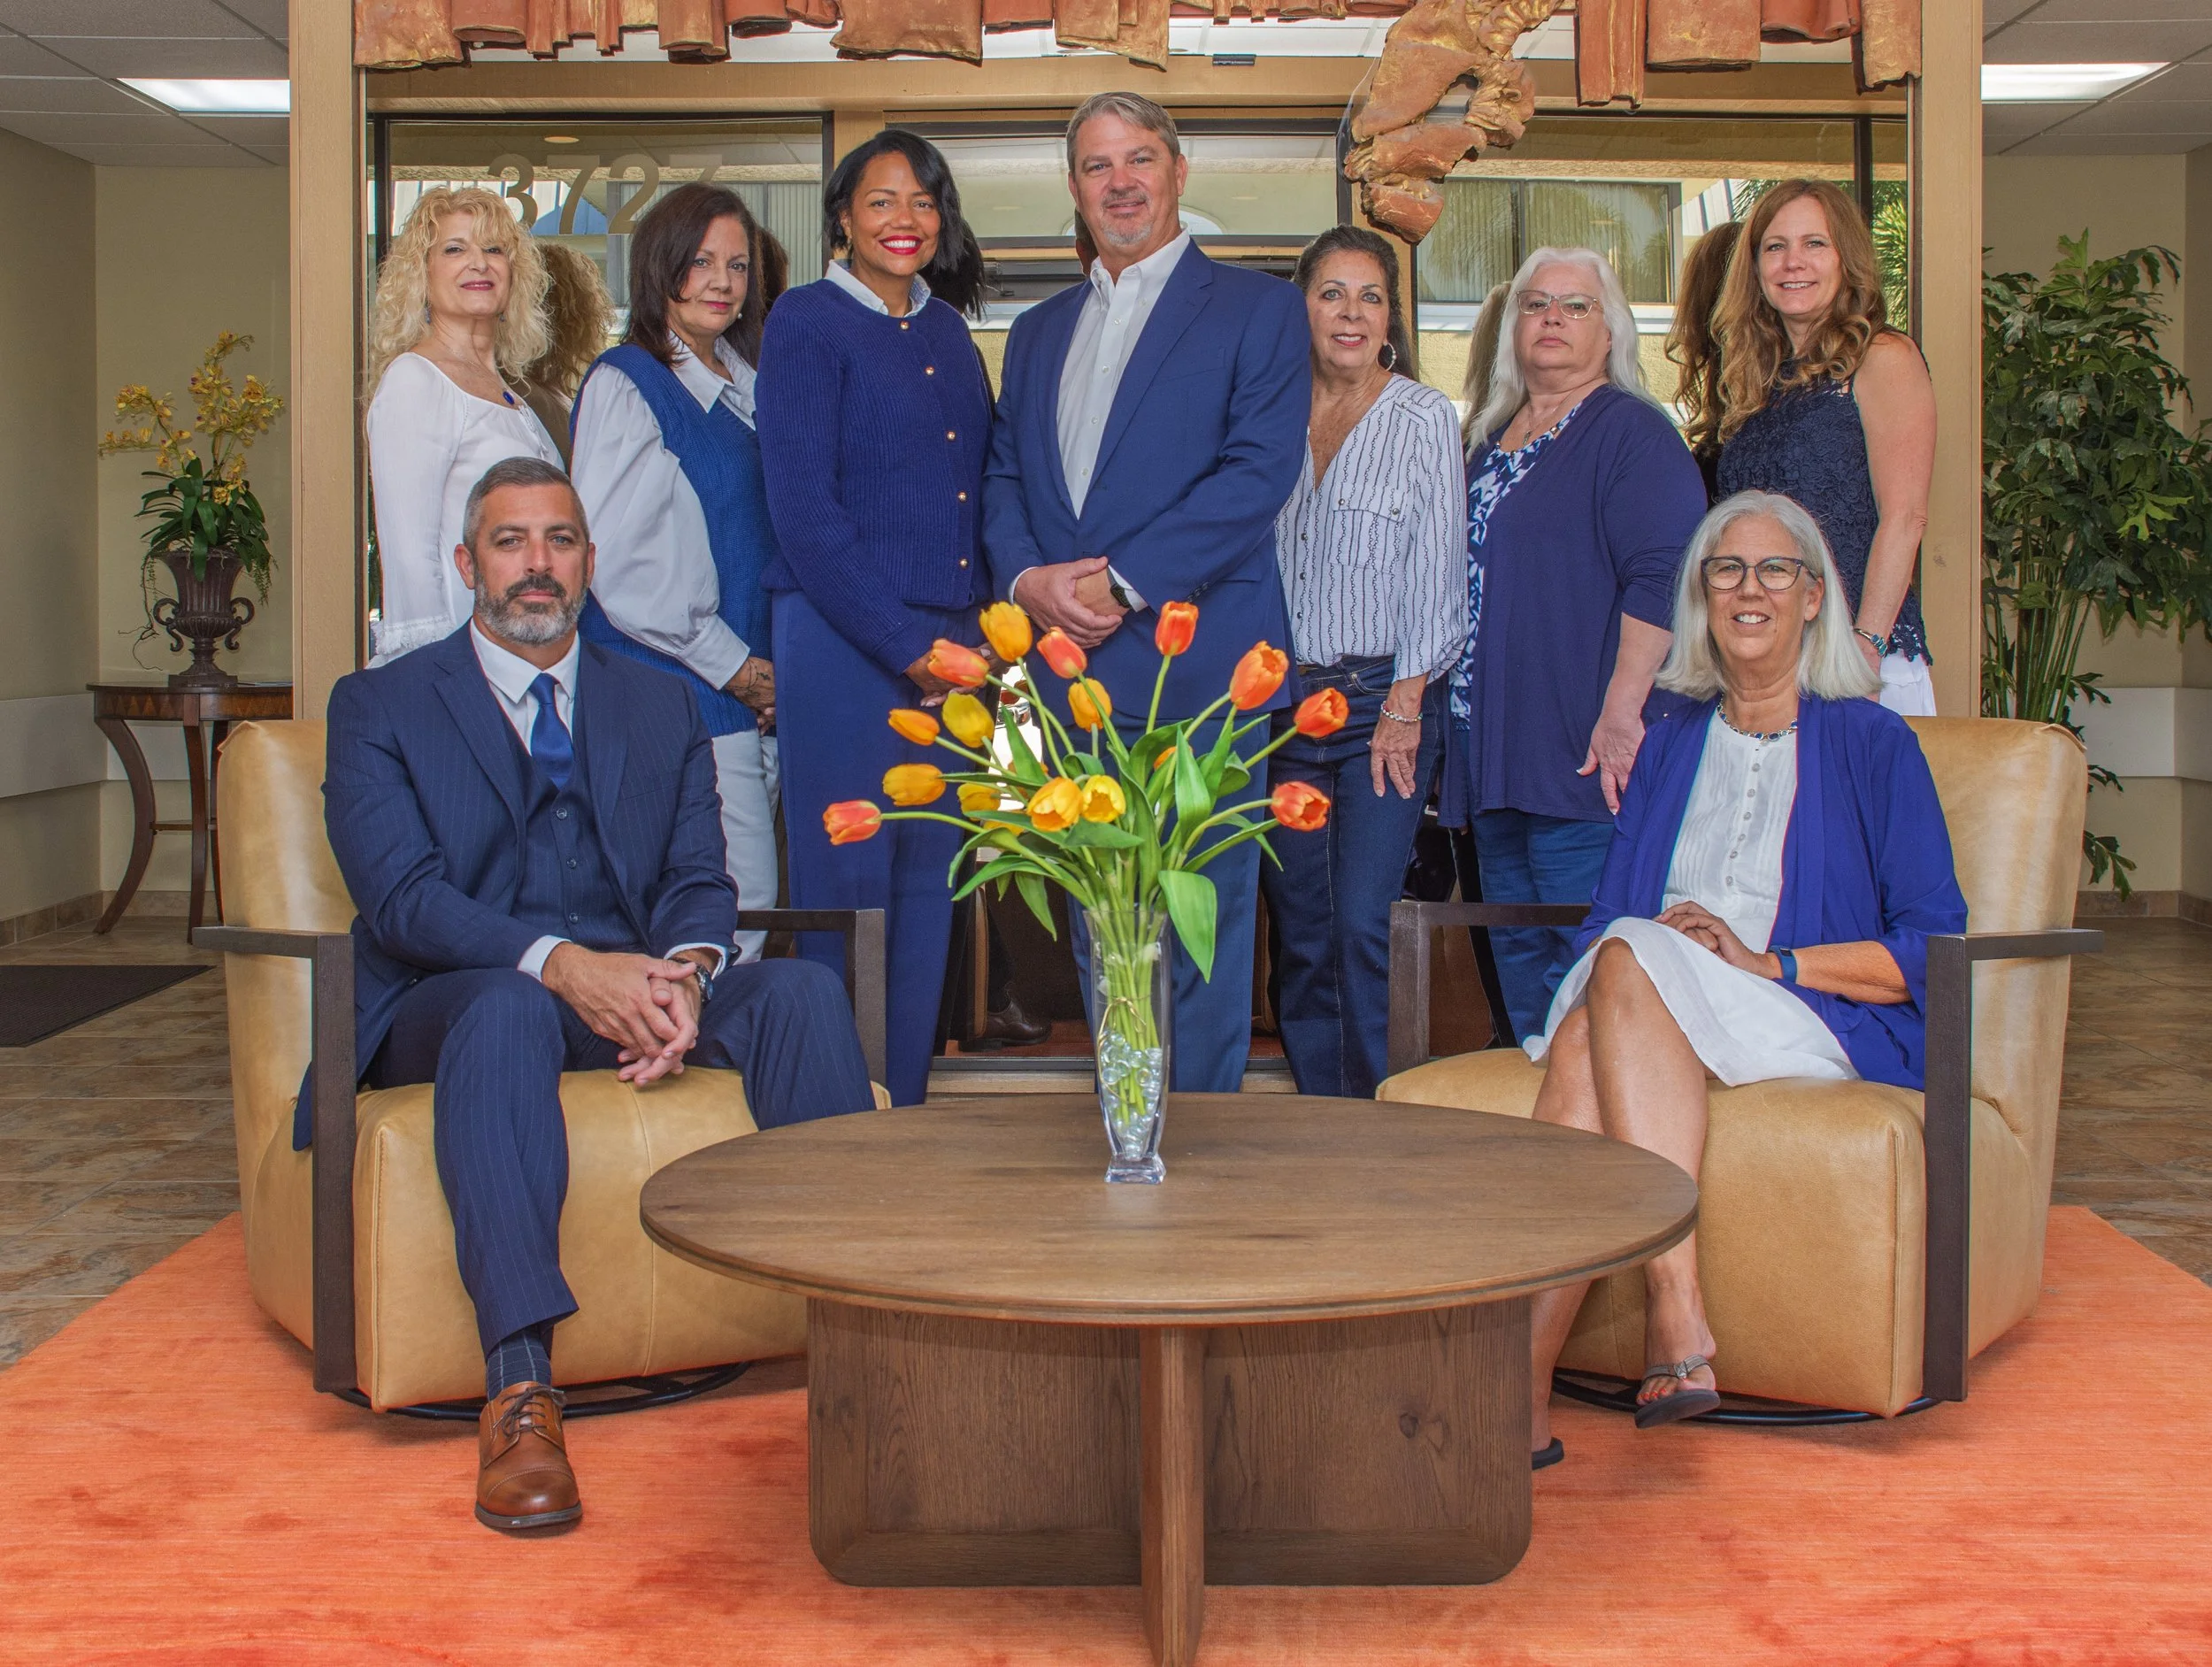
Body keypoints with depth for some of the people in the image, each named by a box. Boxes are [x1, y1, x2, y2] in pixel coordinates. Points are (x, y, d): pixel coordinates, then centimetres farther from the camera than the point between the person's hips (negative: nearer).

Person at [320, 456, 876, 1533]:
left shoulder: (661, 708, 19)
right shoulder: (380, 707, 7)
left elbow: (699, 879, 7)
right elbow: (400, 897, -8)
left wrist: (684, 974, -18)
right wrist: (561, 963, -26)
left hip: (636, 989, 4)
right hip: (450, 1004, -3)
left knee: (804, 991, -25)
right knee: (510, 1009, -39)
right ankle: (520, 1392, -47)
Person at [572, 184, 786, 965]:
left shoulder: (744, 386, 18)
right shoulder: (625, 386, -5)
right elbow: (616, 563, -12)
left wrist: (769, 674, 9)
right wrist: (730, 666, -11)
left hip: (754, 690, 7)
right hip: (680, 700, -7)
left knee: (748, 914, 6)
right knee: (737, 908, -10)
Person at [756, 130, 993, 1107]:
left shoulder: (948, 331, 16)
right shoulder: (807, 322, -3)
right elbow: (804, 511, -10)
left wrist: (983, 632, 3)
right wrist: (909, 646, -13)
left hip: (948, 648, 6)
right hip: (843, 642, -6)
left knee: (929, 885, 8)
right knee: (846, 887, -3)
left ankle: (907, 1110, 18)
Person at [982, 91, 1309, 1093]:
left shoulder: (1256, 309, 3)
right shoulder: (1038, 331, 21)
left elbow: (1260, 471, -9)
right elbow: (1003, 476, 16)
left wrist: (1123, 584, -15)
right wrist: (1026, 578, -6)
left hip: (1196, 666, -5)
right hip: (1071, 672, 5)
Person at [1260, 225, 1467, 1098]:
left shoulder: (1424, 417, 0)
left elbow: (1437, 573, -3)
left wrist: (1404, 705, -8)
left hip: (1383, 697, -3)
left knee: (1360, 925, -10)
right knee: (1299, 935, 6)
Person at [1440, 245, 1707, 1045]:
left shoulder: (1631, 431, -5)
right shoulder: (1491, 441, 20)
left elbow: (1660, 580, -16)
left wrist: (1622, 714, -24)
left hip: (1583, 762, -8)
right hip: (1495, 759, 8)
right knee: (1519, 963, 12)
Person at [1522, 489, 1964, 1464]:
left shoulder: (1870, 743, 8)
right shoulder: (1673, 740, 23)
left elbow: (1930, 947, 0)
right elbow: (1607, 913, 17)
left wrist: (1770, 961, -14)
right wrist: (1618, 956, -9)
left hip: (1820, 1027, -3)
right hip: (1640, 1016, 3)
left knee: (1631, 962, -34)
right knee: (1583, 1049, -34)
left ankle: (1674, 1304, -43)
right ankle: (1520, 1396, -45)